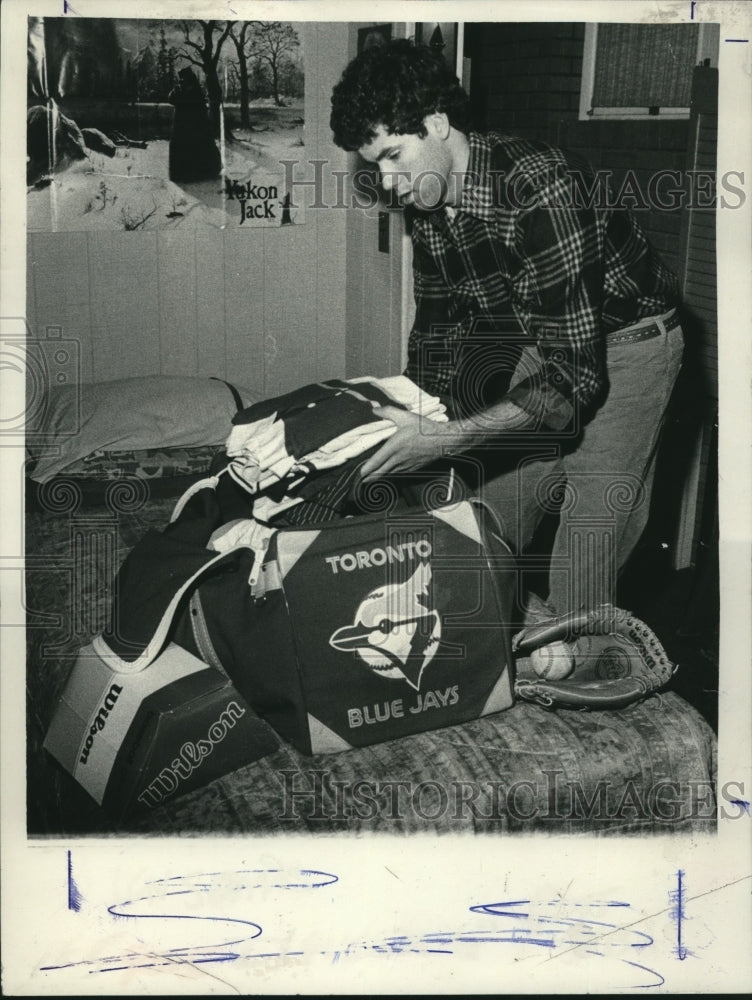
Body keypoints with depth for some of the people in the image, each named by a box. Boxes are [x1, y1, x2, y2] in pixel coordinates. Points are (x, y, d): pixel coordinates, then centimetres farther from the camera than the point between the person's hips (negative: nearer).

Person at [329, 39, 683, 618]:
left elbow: (574, 376, -35)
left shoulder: (540, 187, -32)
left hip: (627, 346, -7)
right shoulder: (429, 207, -6)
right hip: (548, 343, 7)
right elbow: (437, 331, 8)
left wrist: (446, 439, -38)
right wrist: (413, 428, -4)